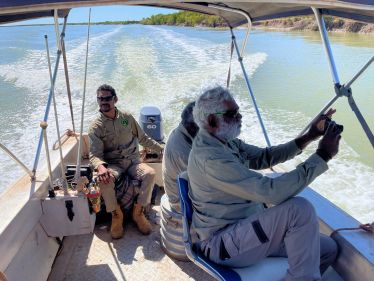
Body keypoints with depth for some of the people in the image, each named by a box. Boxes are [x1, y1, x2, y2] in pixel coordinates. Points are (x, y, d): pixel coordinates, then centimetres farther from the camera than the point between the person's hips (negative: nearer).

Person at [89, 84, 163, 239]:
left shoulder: (127, 117, 5)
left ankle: (138, 212, -10)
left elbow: (143, 138, 15)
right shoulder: (96, 126, -4)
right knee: (103, 180, -34)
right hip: (113, 164, -2)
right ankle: (116, 215, -8)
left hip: (133, 161, 2)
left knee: (150, 173, -28)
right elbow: (94, 154, -12)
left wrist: (161, 149, 12)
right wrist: (100, 167, -35)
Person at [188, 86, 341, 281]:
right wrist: (323, 155, -23)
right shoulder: (210, 158, -27)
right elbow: (271, 191, -31)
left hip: (246, 228, 9)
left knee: (328, 248, 5)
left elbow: (263, 157, 11)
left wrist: (307, 138, -1)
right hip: (222, 244, -9)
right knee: (299, 209, -26)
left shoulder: (225, 141, 4)